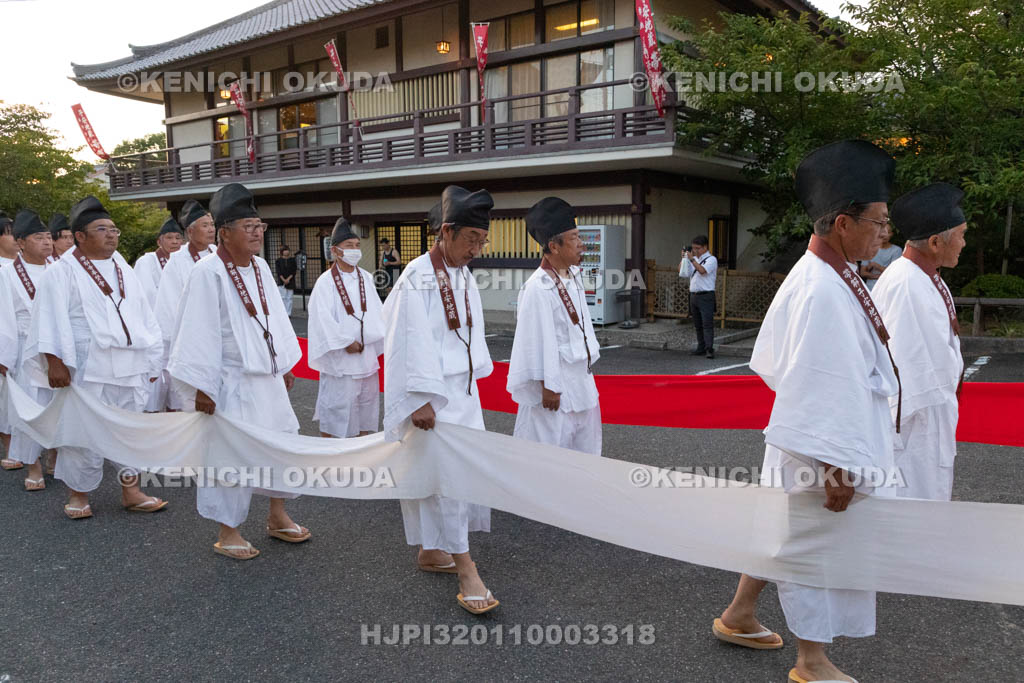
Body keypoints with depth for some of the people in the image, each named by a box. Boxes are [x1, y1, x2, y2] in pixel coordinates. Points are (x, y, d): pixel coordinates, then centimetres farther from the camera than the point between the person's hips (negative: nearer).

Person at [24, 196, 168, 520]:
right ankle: (79, 493, 19)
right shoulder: (63, 272, -3)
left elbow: (144, 317, 16)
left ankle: (131, 491, 19)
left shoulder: (124, 270, 14)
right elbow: (53, 319, -10)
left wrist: (151, 360, 14)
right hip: (88, 370, -5)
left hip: (130, 369, 5)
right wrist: (55, 361, -18)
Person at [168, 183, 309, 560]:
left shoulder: (261, 268, 7)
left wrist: (286, 363, 17)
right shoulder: (208, 273, -15)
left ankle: (277, 517, 31)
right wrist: (201, 384, -17)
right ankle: (227, 532, 18)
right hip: (230, 382, -8)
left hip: (267, 377, 8)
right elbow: (200, 331, -17)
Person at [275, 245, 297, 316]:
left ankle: (288, 313, 5)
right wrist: (283, 280, -14)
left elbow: (294, 271, 1)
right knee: (282, 297, -7)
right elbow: (278, 272, -2)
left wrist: (288, 279, -11)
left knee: (289, 298, 1)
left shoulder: (292, 260, 7)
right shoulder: (278, 261, 5)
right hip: (281, 282, -1)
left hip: (290, 281, 1)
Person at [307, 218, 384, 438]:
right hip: (339, 356, -6)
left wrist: (380, 336, -7)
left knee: (367, 396, 14)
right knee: (336, 402, -2)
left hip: (366, 351, 6)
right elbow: (323, 318, -14)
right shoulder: (326, 281, -10)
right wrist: (346, 342, -15)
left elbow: (376, 311, 7)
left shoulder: (365, 278, 8)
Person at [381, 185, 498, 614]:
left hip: (460, 392, 9)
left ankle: (430, 551, 28)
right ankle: (466, 572, -4)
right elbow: (412, 343, -20)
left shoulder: (464, 278, 10)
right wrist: (421, 399, -23)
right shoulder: (417, 279, -16)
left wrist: (473, 382, 17)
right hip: (429, 395, -8)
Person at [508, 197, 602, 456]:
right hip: (554, 380, -9)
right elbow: (539, 340, -21)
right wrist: (548, 386, -19)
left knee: (585, 444, 19)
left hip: (580, 376, 9)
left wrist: (590, 359, 17)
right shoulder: (538, 288, -22)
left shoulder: (572, 277, 5)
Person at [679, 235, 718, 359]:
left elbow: (702, 270, -22)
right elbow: (682, 271, 17)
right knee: (697, 325, 10)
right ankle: (701, 348, 16)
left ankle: (709, 349, -15)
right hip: (694, 296, 7)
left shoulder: (711, 259, -5)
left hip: (706, 296, -7)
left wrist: (691, 259, -23)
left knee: (707, 324, -12)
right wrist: (684, 257, 4)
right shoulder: (694, 259, 17)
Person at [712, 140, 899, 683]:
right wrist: (841, 467, -21)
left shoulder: (825, 274, 5)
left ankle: (738, 617, 40)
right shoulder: (824, 293, -26)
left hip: (802, 439, 10)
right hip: (823, 448, -10)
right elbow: (829, 386, -26)